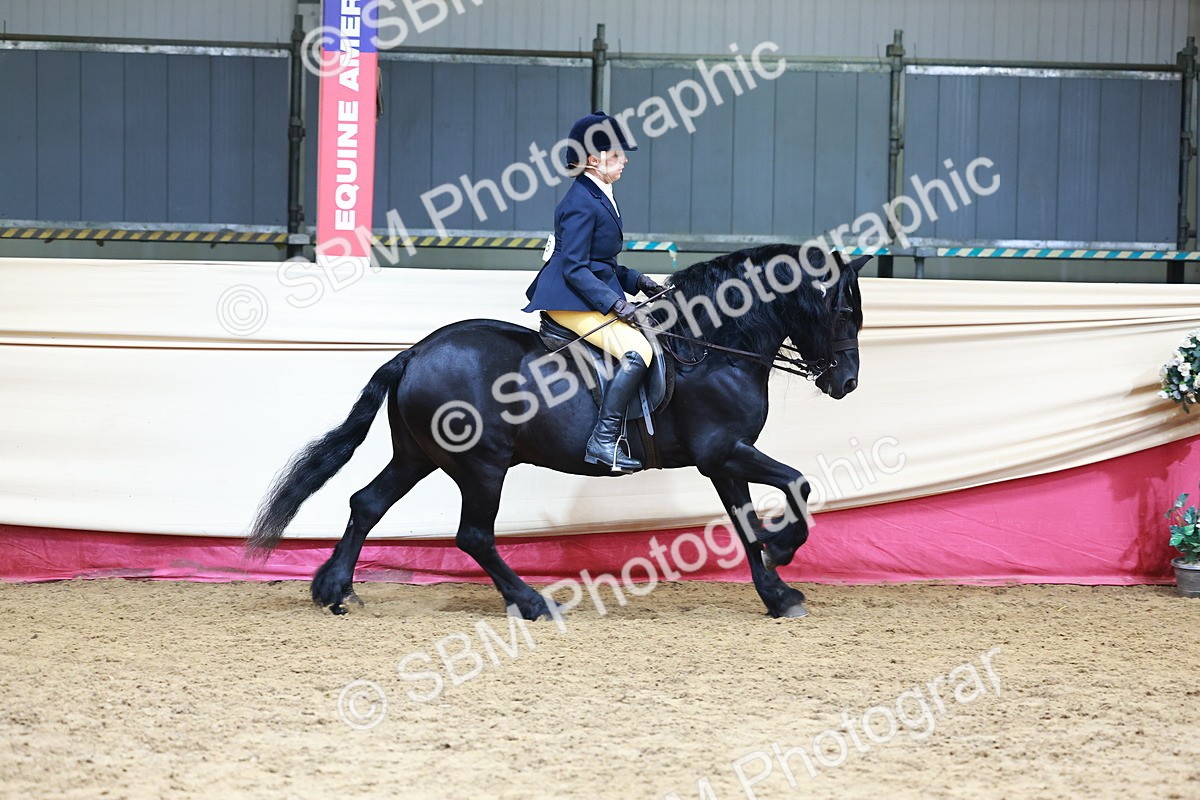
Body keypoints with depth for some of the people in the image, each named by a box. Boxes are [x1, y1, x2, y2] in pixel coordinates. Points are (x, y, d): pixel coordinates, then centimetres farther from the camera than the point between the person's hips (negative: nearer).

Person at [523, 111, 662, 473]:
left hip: (594, 296, 11)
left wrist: (634, 280, 10)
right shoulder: (581, 205, -16)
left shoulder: (600, 199, 15)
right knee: (637, 351, -26)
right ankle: (603, 440, -28)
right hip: (571, 301, -11)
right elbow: (574, 269, -21)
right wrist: (614, 303, -26)